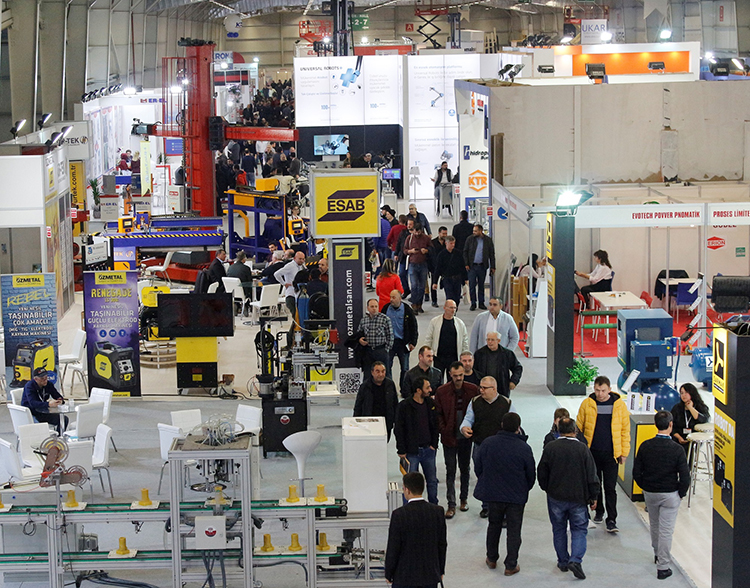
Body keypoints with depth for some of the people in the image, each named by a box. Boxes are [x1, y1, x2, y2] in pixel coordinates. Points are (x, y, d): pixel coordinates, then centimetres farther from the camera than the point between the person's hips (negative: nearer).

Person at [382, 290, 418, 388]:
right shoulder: (386, 309, -1)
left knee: (404, 368, 7)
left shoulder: (407, 310, -5)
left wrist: (413, 342, -3)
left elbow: (414, 327, 0)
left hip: (402, 342, -1)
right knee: (387, 366, 4)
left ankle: (404, 389, 18)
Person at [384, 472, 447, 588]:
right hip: (431, 575, 3)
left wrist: (388, 574, 2)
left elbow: (393, 548, -11)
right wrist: (441, 571, 16)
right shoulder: (437, 512, -5)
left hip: (404, 577, -3)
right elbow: (442, 545, 4)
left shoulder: (399, 514, -16)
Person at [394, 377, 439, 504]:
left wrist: (434, 445, 5)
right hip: (412, 451, -4)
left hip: (428, 450, 5)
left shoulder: (431, 404, 4)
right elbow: (398, 429, -7)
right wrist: (401, 451, -9)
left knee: (432, 481, 11)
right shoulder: (404, 406, -11)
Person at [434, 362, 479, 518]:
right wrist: (443, 431, -9)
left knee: (465, 469, 14)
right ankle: (451, 505, 4)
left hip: (466, 437, 1)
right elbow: (438, 413, 1)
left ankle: (464, 499, 30)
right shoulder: (441, 392, -6)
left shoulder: (473, 390, -4)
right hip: (449, 438, -1)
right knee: (450, 471, 0)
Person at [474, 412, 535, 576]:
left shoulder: (488, 443, -11)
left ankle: (491, 559, 33)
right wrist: (525, 489, 14)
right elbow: (531, 474, -6)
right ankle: (511, 565, 13)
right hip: (516, 495, -3)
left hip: (493, 494, 3)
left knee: (494, 525, 22)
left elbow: (478, 467, 0)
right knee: (514, 530, 9)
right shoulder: (524, 448, -18)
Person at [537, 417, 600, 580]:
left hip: (556, 498, 1)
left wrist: (547, 489, 18)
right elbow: (591, 475, -5)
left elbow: (541, 474, 0)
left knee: (559, 530, 16)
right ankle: (576, 560, -10)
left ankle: (563, 562, 22)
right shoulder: (582, 449, -9)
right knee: (579, 530, 8)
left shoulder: (550, 448, -7)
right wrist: (593, 497, 5)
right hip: (578, 498, -1)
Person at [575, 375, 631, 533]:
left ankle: (611, 519, 4)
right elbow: (579, 427, 5)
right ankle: (598, 511, 33)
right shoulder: (586, 404, -2)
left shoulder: (619, 404, -2)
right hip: (591, 452, 2)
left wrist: (624, 452, 2)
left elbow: (625, 429, 3)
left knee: (610, 487, -2)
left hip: (611, 453, -1)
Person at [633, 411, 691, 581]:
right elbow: (685, 476, -16)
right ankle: (663, 567, 5)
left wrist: (646, 488, 13)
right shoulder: (676, 449, -18)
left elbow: (636, 472, -3)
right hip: (670, 495, -4)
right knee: (666, 530, 2)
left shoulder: (645, 446, -8)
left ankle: (658, 553, 44)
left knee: (654, 525, 24)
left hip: (650, 493, 4)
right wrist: (681, 493, 1)